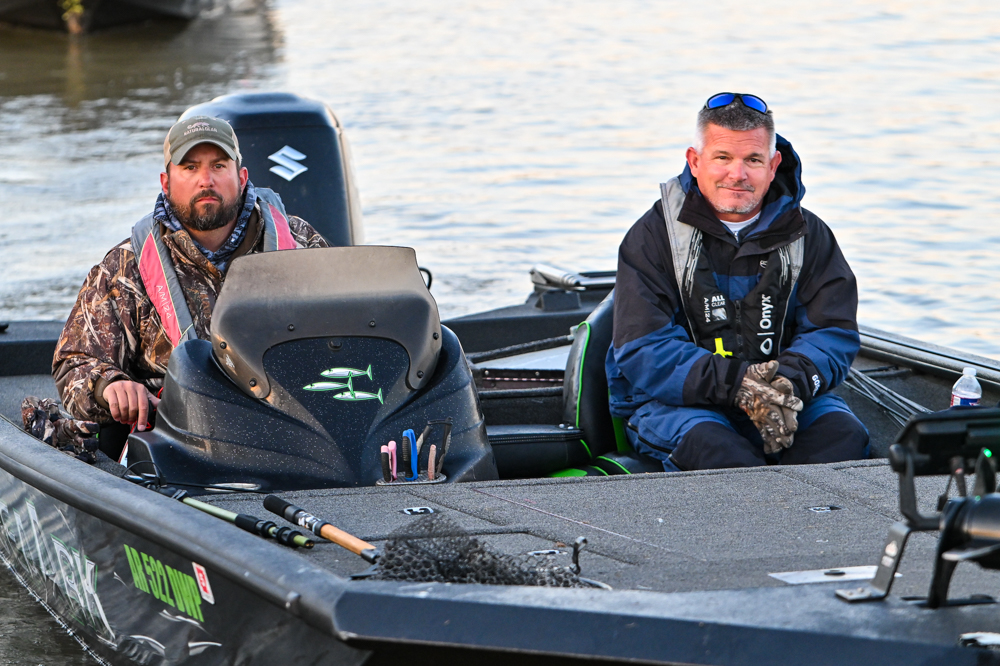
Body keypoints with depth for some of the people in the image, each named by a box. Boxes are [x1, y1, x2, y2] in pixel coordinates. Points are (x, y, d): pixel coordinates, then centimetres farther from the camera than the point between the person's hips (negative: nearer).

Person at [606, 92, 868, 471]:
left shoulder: (806, 234, 9)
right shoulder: (652, 236, -2)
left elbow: (835, 332, 2)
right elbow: (643, 352, -11)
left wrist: (791, 382, -23)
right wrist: (736, 384, -27)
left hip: (782, 396, 3)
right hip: (676, 403, -3)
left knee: (842, 433, -27)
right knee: (707, 444, -36)